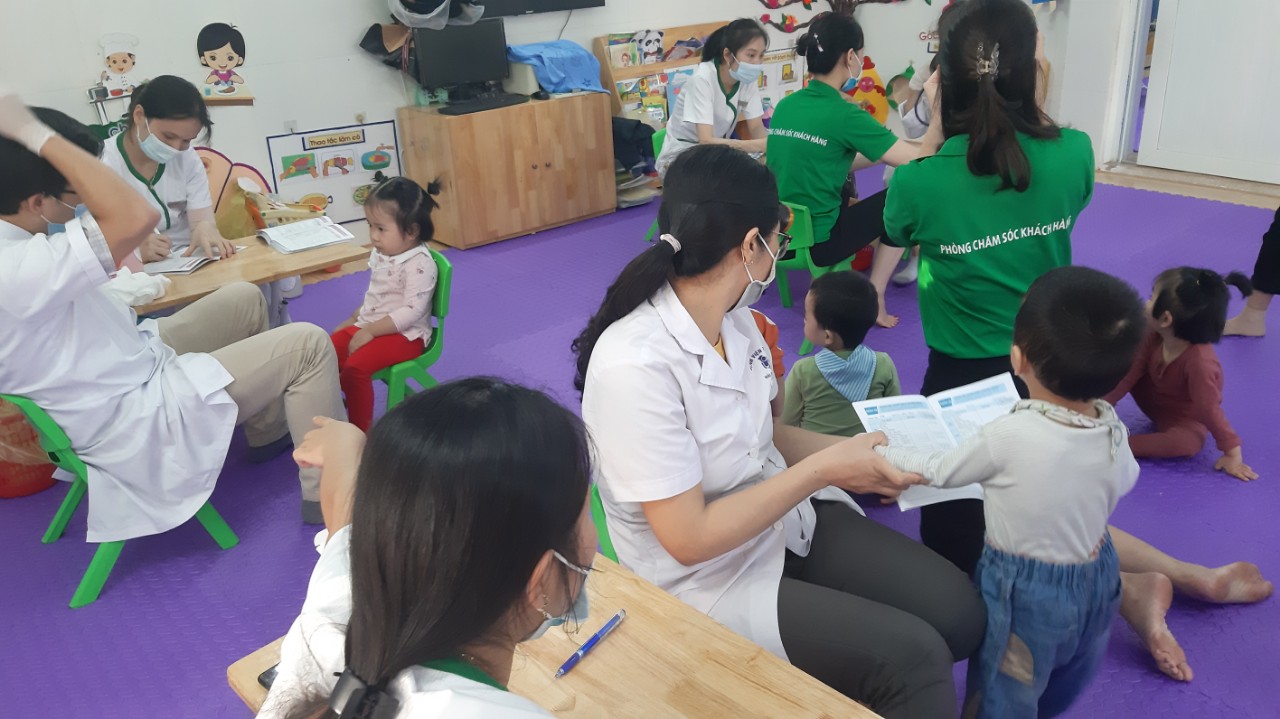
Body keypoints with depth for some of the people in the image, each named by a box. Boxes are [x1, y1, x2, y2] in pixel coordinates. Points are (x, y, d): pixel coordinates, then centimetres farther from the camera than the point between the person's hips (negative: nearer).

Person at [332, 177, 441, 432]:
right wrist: (354, 320, 15)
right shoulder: (380, 255, 8)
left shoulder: (419, 263, -21)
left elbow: (412, 310, -27)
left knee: (355, 367, -27)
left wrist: (370, 331, -27)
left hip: (405, 334, -9)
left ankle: (361, 431, -13)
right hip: (370, 326, 9)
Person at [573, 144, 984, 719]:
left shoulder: (733, 318, -3)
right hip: (708, 580, -7)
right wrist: (823, 469, -22)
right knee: (913, 657, -15)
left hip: (786, 521, 8)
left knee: (957, 609, 1)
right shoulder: (633, 366, -29)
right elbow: (690, 539, -26)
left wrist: (850, 453, -1)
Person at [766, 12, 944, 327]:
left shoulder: (785, 105, 3)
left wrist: (888, 150, 13)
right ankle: (874, 299, 9)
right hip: (815, 242, -8)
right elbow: (920, 162, -14)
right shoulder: (844, 115, -18)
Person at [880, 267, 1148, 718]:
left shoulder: (1007, 436, -32)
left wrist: (880, 453, 1)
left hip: (1026, 592, -5)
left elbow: (940, 472, -15)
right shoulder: (1113, 430, -15)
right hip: (1096, 579, 6)